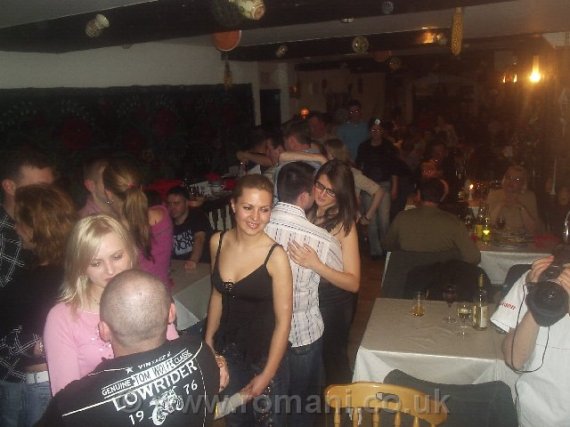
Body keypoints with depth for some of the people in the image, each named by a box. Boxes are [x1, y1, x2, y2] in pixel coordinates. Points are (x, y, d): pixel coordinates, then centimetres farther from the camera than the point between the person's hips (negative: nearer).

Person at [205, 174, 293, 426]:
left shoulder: (275, 256, -23)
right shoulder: (217, 242, -8)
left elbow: (283, 321, -17)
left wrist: (267, 375, -14)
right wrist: (208, 343, 9)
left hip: (264, 354, -4)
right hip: (226, 349, 5)